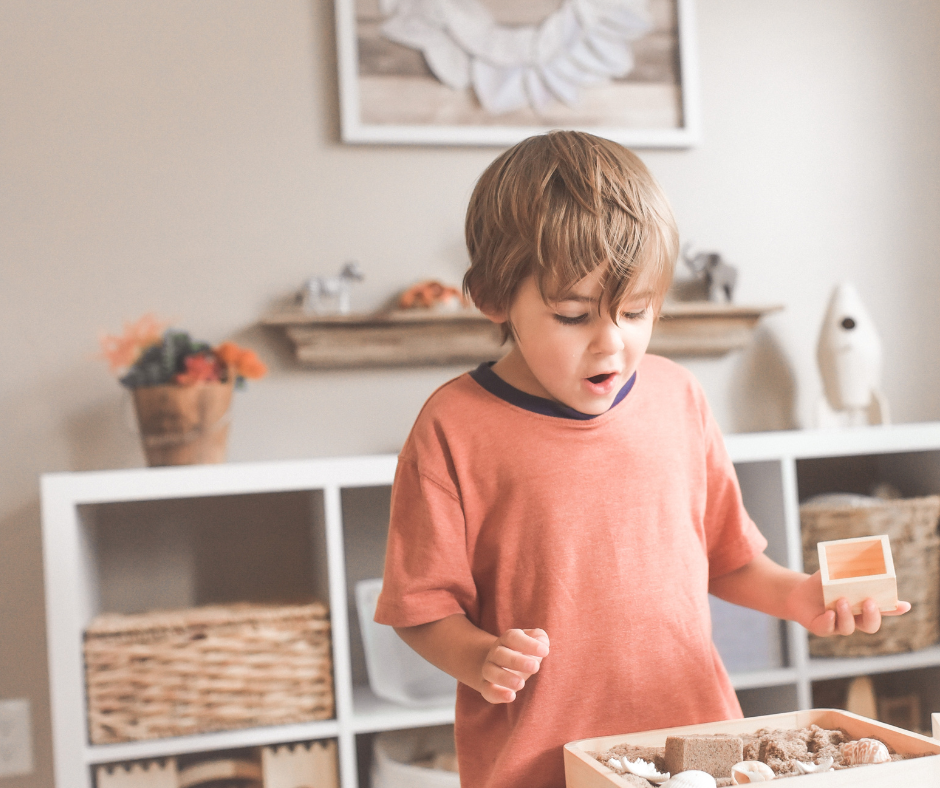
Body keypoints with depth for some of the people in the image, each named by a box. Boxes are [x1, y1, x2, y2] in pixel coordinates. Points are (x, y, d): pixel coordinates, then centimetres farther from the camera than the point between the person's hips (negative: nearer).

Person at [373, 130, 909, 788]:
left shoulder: (678, 398, 3)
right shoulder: (454, 427, -10)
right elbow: (424, 607, -6)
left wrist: (797, 595, -2)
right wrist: (480, 660, -23)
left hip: (695, 729, 4)